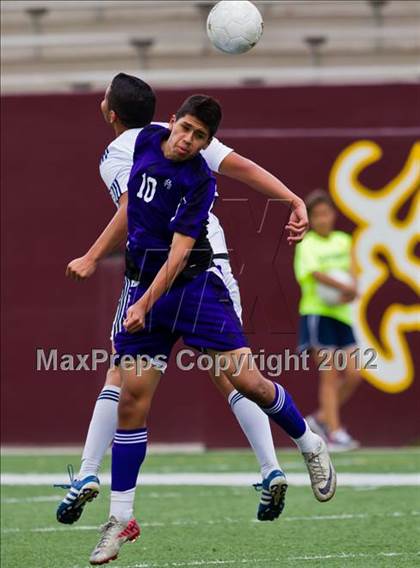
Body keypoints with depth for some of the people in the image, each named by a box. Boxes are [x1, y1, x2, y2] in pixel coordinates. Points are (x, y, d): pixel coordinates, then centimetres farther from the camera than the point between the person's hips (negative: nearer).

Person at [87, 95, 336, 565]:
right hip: (144, 284, 4)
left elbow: (180, 251, -19)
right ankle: (120, 519, 2)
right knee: (132, 399, -4)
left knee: (246, 380, -13)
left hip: (193, 282, -4)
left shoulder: (199, 182, -15)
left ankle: (310, 446, 16)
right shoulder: (147, 140, 0)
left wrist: (146, 305, -25)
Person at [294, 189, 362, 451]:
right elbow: (316, 273, -20)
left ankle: (321, 418, 17)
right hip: (317, 313, -6)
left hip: (342, 314, 6)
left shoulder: (343, 241, 12)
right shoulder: (307, 245, -5)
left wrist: (351, 292, -21)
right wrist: (345, 287, -34)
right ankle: (334, 433, -7)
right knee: (330, 375, -9)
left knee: (353, 375, 0)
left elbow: (351, 270, 0)